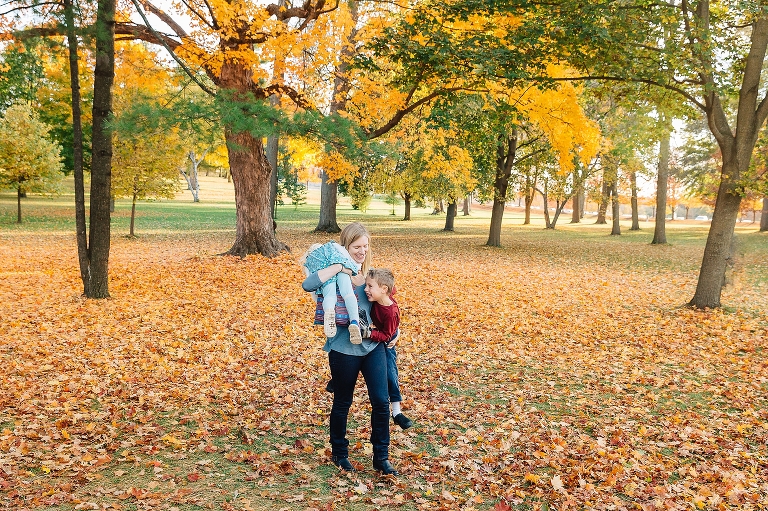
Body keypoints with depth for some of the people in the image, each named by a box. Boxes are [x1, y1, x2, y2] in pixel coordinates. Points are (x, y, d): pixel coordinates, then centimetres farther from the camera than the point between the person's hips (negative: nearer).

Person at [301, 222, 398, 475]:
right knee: (342, 404, 12)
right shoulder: (336, 276, -10)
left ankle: (381, 457, 15)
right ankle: (339, 453, 32)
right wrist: (338, 267, -27)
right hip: (344, 349, -4)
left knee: (381, 401, 0)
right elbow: (308, 284, -30)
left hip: (373, 345, 4)